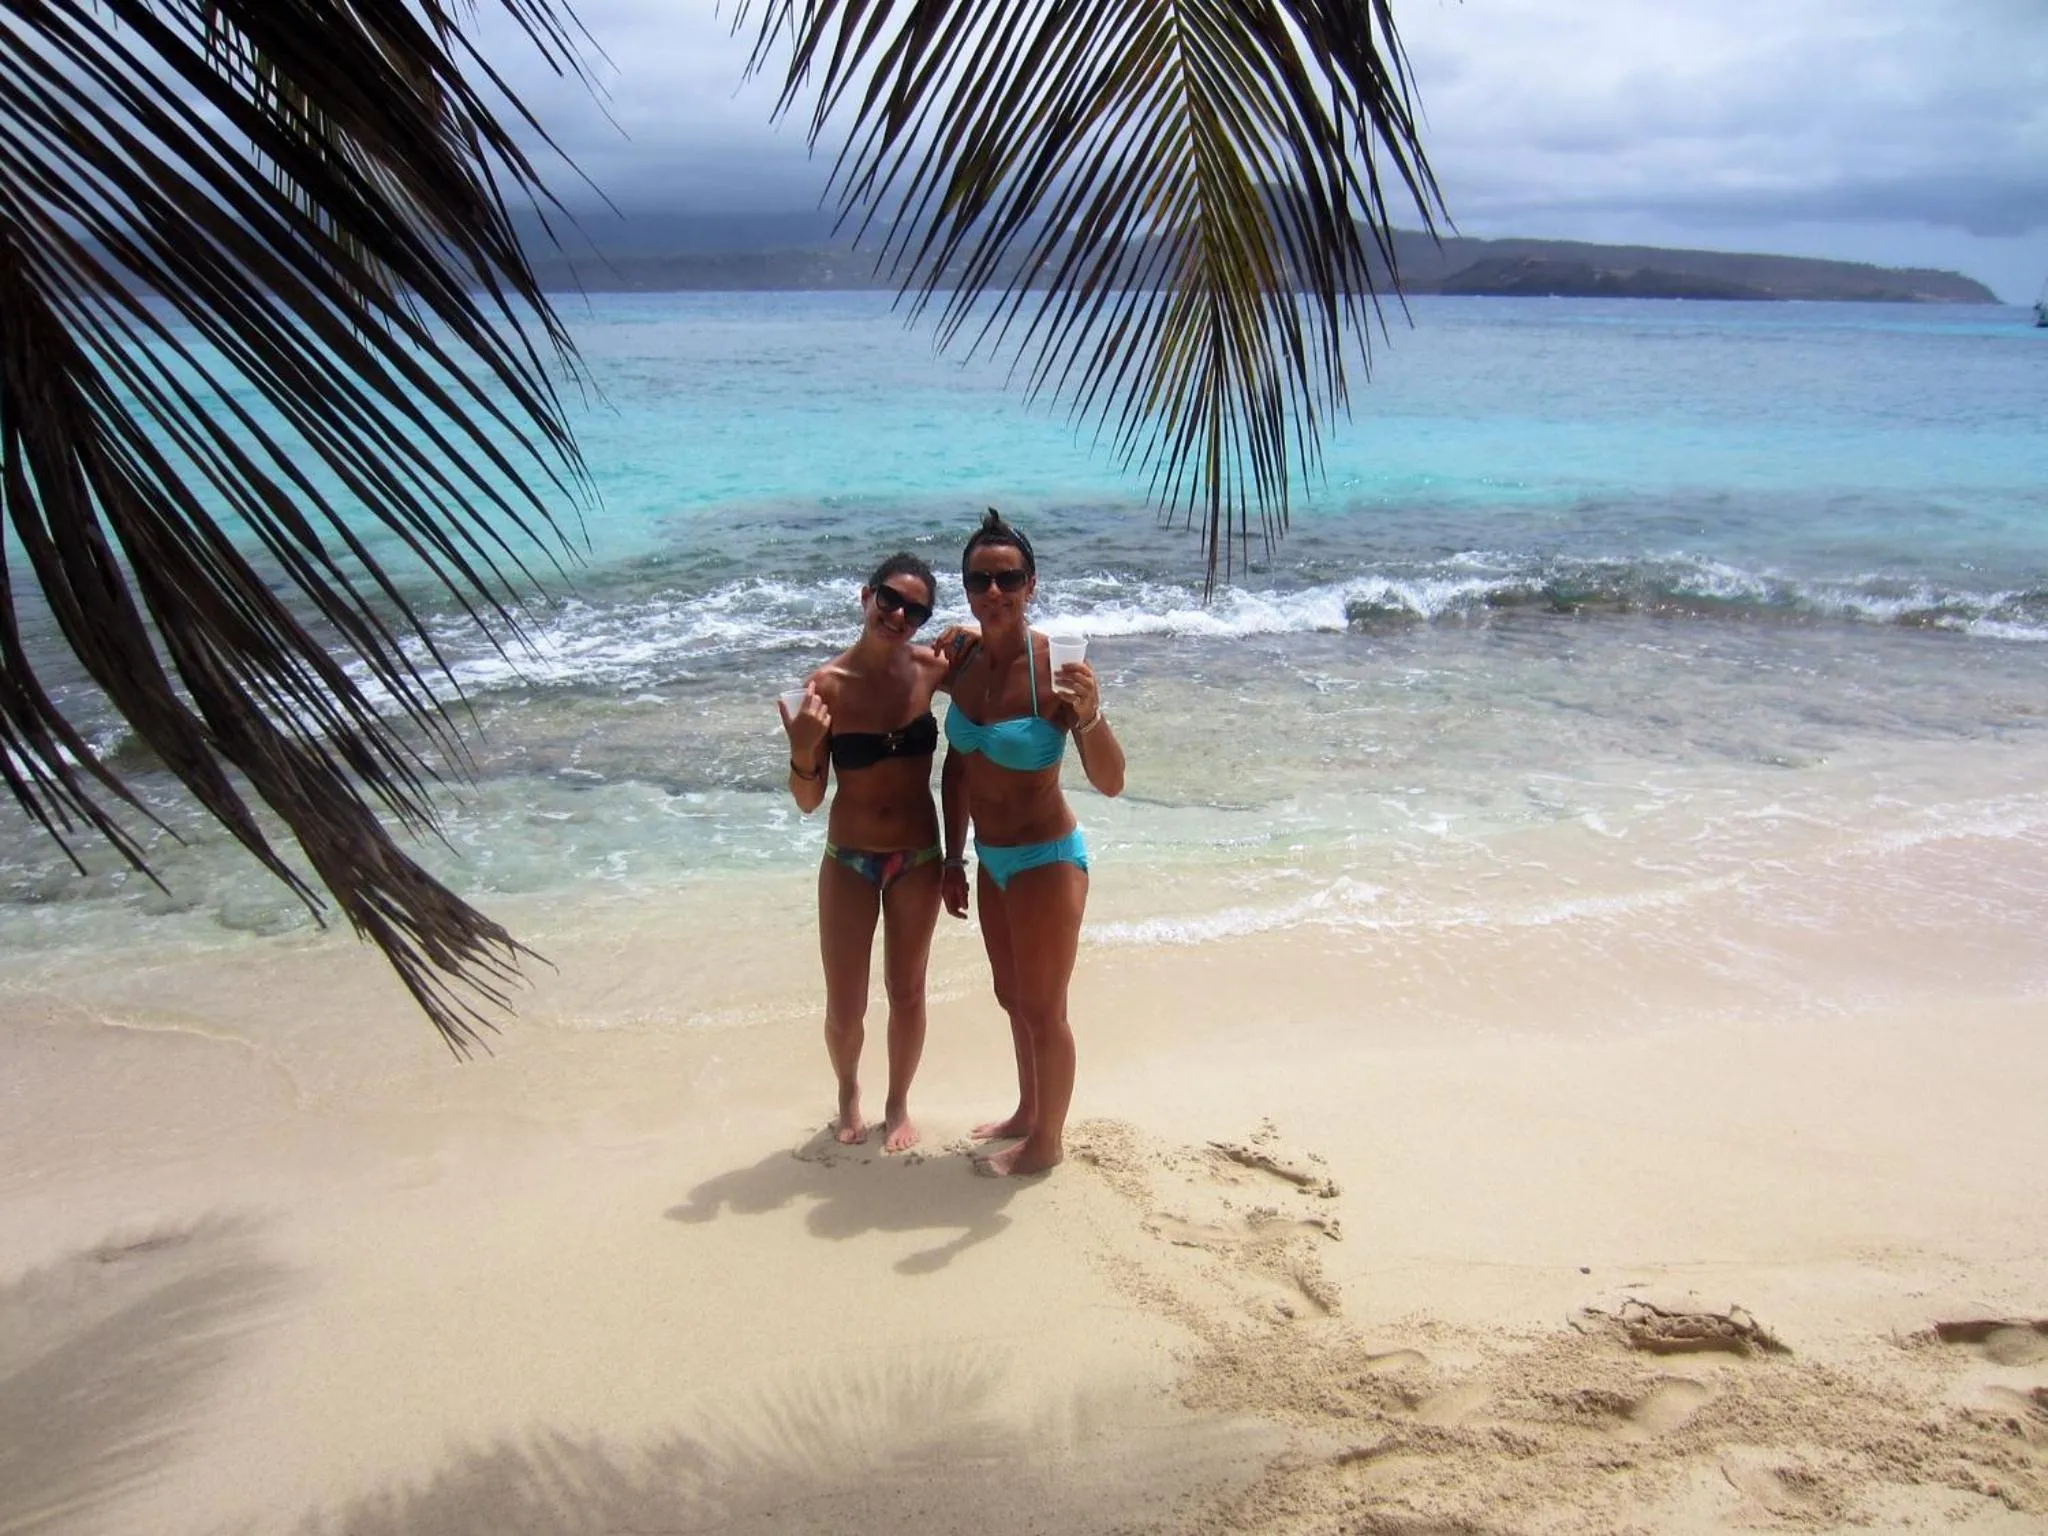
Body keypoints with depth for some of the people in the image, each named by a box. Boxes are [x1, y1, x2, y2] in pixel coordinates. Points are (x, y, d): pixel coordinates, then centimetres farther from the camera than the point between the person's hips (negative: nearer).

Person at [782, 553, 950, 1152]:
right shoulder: (826, 685, -15)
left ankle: (898, 1104, 38)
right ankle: (848, 1094, 38)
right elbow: (808, 800, -10)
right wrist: (803, 750, -29)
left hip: (918, 859, 2)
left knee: (907, 992, 16)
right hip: (848, 862, -1)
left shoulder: (932, 668, -9)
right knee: (844, 1008, 7)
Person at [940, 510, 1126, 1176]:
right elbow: (957, 764, 7)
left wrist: (1090, 717, -46)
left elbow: (1111, 783, -28)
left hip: (1046, 861, -7)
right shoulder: (963, 656, -4)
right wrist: (954, 859, 11)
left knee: (1042, 1008, 8)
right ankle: (1028, 1112, 45)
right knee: (1011, 996, 24)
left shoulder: (1054, 670, -23)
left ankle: (1048, 1140, 29)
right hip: (992, 861, 7)